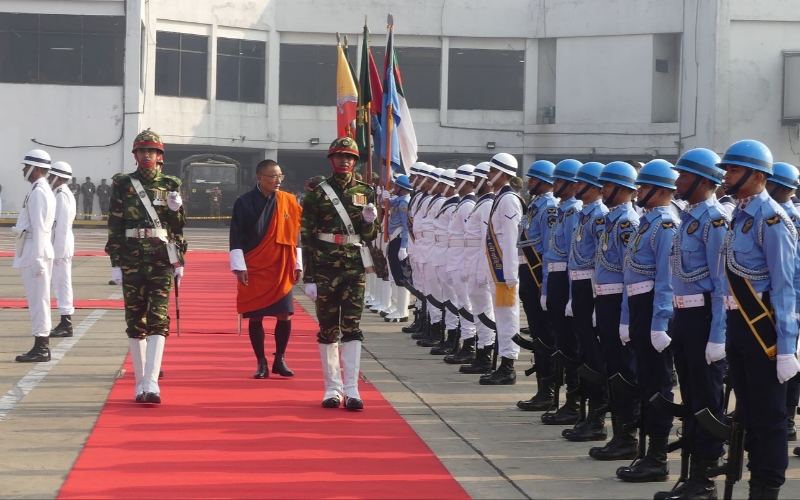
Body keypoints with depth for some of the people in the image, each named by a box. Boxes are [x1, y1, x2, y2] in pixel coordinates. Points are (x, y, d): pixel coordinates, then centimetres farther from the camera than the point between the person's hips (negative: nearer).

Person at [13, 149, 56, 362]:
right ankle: (42, 345, 16)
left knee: (38, 299, -8)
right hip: (36, 252, 10)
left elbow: (38, 227, -19)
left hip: (35, 251, -10)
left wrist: (36, 258, -20)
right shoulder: (43, 190, 17)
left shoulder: (38, 192, -14)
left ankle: (41, 348, -6)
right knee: (39, 300, 12)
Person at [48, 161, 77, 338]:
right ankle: (65, 323, 16)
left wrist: (58, 251, -20)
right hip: (61, 244, 10)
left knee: (62, 283, -6)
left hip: (61, 244, -10)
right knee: (60, 283, 12)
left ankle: (66, 325, -3)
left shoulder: (61, 195, -15)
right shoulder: (64, 193, 15)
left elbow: (62, 224, -20)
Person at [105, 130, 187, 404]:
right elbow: (114, 227, 2)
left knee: (158, 321, -11)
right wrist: (116, 264, -2)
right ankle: (140, 382, 15)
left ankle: (152, 383, -19)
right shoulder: (123, 185, 5)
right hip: (132, 260, 1)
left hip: (162, 260, -1)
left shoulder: (169, 185, 7)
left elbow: (178, 227, 13)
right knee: (135, 321, 6)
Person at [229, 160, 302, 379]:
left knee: (284, 315, 0)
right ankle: (261, 363, 13)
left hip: (281, 270, 2)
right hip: (254, 270, -2)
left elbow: (295, 235, 9)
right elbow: (236, 238, -5)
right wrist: (239, 267, -10)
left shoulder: (288, 202, 3)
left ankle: (280, 360, 16)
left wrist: (298, 265, 9)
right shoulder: (244, 203, -5)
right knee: (255, 317, 3)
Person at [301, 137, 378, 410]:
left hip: (354, 269, 1)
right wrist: (309, 278, -5)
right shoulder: (317, 194, 1)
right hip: (325, 269, -1)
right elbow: (307, 237, -1)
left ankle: (351, 389, -7)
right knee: (328, 330, 5)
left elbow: (370, 236, 13)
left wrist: (370, 221, -11)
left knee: (352, 328, -5)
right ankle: (332, 388, 13)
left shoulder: (365, 192, 8)